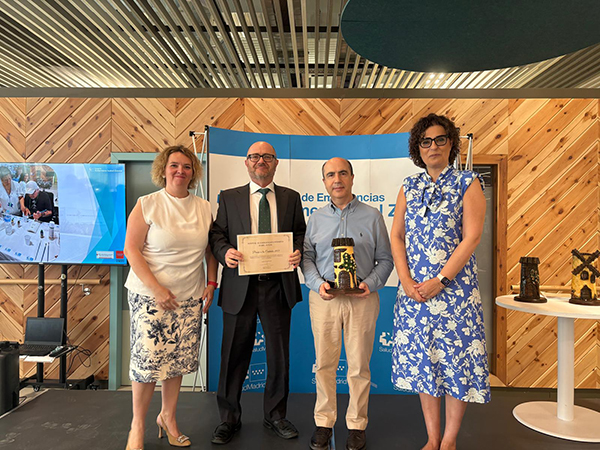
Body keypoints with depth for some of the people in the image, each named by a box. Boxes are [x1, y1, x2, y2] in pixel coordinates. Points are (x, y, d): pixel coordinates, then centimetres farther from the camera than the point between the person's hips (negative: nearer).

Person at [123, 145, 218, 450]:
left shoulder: (204, 208, 7)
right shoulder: (147, 205, -4)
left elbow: (211, 250, 14)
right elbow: (131, 249, -8)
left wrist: (211, 283, 3)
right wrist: (157, 289, -14)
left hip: (189, 297, 4)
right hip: (150, 294, -3)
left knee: (178, 359, 9)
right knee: (148, 358, -2)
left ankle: (168, 417, 31)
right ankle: (138, 423, 21)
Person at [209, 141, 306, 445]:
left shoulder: (291, 198, 11)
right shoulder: (229, 198, 9)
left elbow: (300, 233, 10)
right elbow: (217, 233, 5)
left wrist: (298, 251, -10)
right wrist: (225, 252, -15)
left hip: (278, 285, 1)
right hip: (240, 286, -1)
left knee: (279, 354, 11)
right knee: (234, 355, 8)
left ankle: (275, 416, 31)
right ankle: (228, 419, 26)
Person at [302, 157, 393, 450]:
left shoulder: (372, 216, 5)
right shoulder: (316, 218, 11)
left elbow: (385, 259, 5)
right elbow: (307, 256, 10)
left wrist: (371, 283, -11)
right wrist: (318, 283, -7)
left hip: (362, 298, -1)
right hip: (324, 297, 2)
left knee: (359, 365, 6)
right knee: (324, 362, 7)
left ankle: (357, 425, 23)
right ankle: (323, 422, 23)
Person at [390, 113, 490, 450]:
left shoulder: (468, 183, -1)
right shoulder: (409, 186, 10)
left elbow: (472, 237, -9)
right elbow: (396, 236, 7)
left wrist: (441, 281, -15)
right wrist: (406, 281, -6)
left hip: (453, 286, -4)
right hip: (414, 289, 4)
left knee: (456, 360, 3)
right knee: (421, 360, 10)